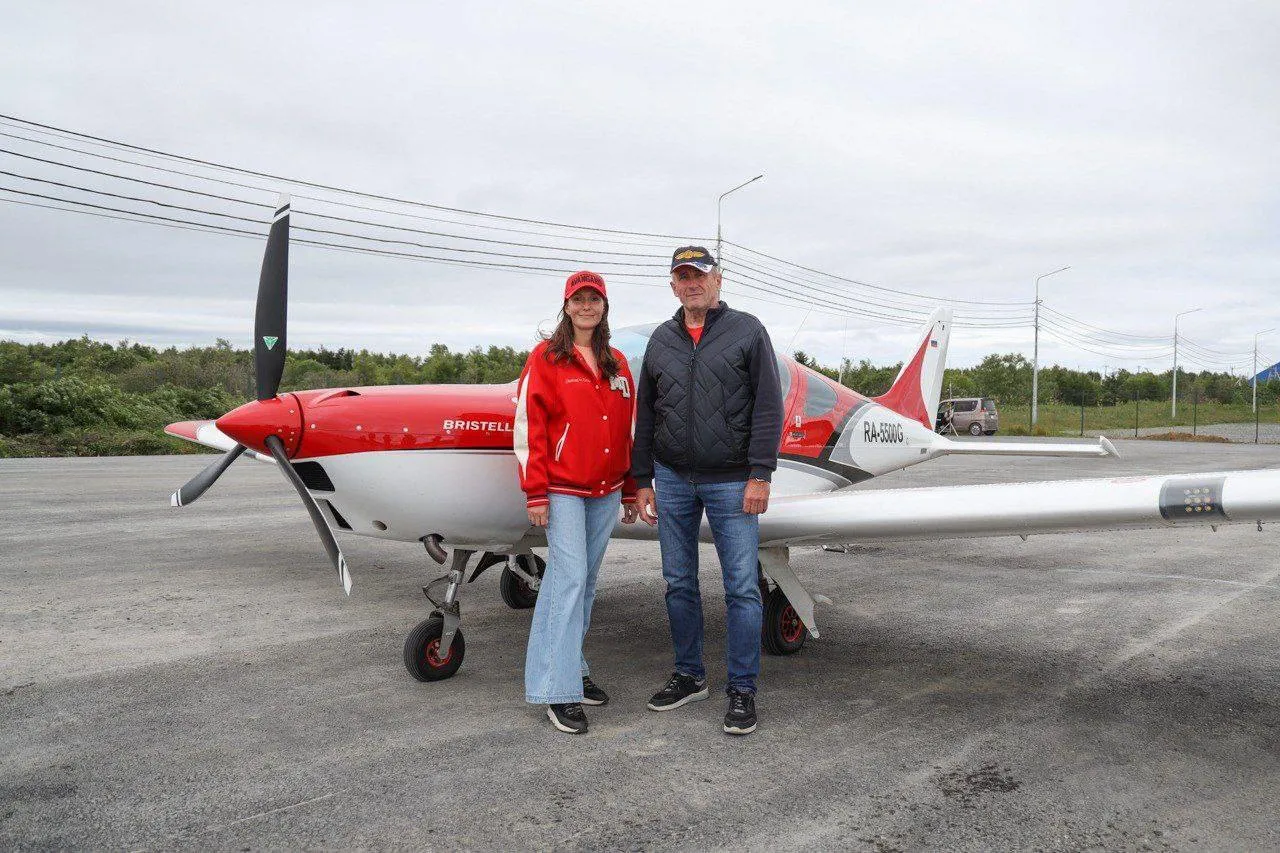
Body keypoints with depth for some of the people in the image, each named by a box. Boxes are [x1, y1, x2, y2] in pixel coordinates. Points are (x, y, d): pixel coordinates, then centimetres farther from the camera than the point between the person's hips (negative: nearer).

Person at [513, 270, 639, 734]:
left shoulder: (617, 365, 13)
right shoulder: (546, 358, -2)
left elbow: (628, 431, 17)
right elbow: (528, 426, -7)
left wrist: (630, 490, 16)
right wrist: (535, 492, -13)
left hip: (605, 491, 5)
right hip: (563, 490, -5)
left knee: (585, 580, 10)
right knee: (569, 576, -11)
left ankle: (572, 667, 22)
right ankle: (557, 688, -6)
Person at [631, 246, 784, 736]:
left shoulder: (747, 331, 1)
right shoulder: (661, 340, 12)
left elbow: (768, 407, -5)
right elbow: (646, 415, 13)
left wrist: (760, 475, -12)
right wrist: (643, 481, 9)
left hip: (731, 482, -4)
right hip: (672, 479, 4)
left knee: (742, 587, -2)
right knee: (679, 584, 10)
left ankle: (742, 690, 9)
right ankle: (689, 676, 25)